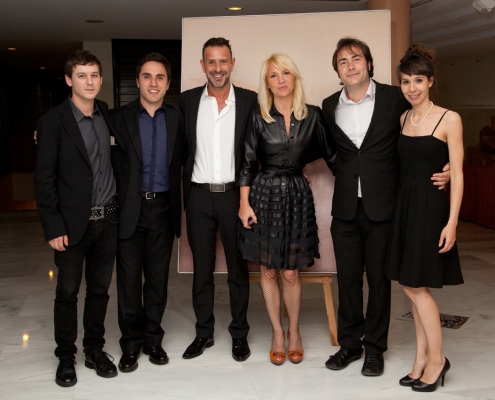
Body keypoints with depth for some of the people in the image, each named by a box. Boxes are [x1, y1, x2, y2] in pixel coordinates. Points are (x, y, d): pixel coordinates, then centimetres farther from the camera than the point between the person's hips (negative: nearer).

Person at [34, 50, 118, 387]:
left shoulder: (106, 114, 6)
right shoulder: (53, 121, -8)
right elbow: (44, 178, -9)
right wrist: (53, 227, -12)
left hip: (107, 219, 4)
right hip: (73, 223, -4)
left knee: (100, 289, 13)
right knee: (68, 292, 6)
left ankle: (95, 349, 28)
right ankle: (66, 356, 22)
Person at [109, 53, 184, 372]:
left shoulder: (177, 119, 5)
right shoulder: (119, 118, 0)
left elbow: (179, 163, 5)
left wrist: (177, 206, -2)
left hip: (163, 209, 2)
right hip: (130, 209, -2)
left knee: (158, 277, 10)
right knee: (129, 277, 5)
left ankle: (153, 338, 25)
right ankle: (131, 343, 19)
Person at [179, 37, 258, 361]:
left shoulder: (250, 101, 0)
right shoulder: (187, 101, 5)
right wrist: (183, 190, 1)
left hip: (234, 194, -1)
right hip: (199, 197, 2)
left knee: (238, 267, 8)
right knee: (202, 268, 10)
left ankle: (240, 334, 20)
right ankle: (204, 332, 23)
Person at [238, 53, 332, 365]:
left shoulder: (313, 115, 1)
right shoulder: (258, 118, -1)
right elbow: (248, 163, 0)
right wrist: (244, 204, -5)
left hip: (297, 196, 0)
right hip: (265, 195, 0)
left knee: (290, 272, 1)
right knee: (268, 270, 6)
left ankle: (294, 331, 23)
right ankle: (277, 332, 22)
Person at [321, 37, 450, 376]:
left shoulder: (395, 98, -3)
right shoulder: (330, 106, 6)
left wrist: (441, 171, -9)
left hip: (382, 206, -3)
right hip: (345, 208, 3)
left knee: (379, 278, 7)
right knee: (347, 278, 10)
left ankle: (375, 347, 22)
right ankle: (349, 344, 25)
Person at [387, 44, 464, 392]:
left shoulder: (449, 119, -7)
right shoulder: (402, 119, 9)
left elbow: (457, 174, -9)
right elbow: (401, 166, 11)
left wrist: (452, 222, -15)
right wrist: (401, 205, 4)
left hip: (431, 207, -6)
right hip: (404, 205, 6)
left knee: (417, 286, -3)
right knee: (412, 287, 8)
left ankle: (437, 358, 14)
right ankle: (423, 358, 20)